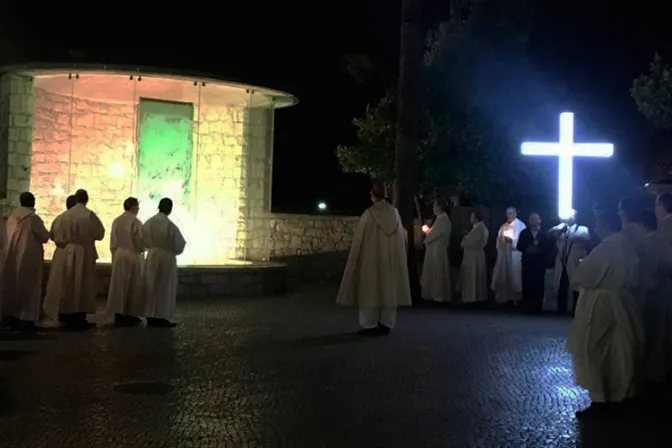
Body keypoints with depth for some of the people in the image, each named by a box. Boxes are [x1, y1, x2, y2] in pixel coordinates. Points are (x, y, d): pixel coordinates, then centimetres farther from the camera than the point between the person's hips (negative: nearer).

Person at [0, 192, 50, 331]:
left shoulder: (12, 217, 4)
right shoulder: (33, 218, -13)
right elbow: (44, 237, -9)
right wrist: (43, 231, 12)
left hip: (12, 257, 6)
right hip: (29, 257, -6)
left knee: (13, 286, 11)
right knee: (28, 287, 0)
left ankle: (13, 319, 14)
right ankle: (26, 319, 0)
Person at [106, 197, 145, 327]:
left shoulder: (116, 221, 4)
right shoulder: (136, 222, -14)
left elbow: (112, 243, 8)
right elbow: (141, 242, -13)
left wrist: (115, 255, 17)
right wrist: (142, 248, 9)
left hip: (119, 256, 6)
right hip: (133, 257, -6)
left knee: (119, 285, 9)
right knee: (132, 286, 2)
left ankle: (119, 315, 12)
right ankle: (130, 315, 4)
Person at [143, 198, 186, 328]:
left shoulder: (148, 223, -4)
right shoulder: (170, 225, -20)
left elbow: (144, 241, 8)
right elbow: (179, 244, -12)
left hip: (151, 257, 5)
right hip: (166, 258, -5)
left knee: (152, 287, 13)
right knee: (165, 288, 4)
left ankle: (151, 317, 17)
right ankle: (163, 318, 5)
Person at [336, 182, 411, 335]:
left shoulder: (369, 213, -11)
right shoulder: (394, 213, 2)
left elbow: (360, 239, -7)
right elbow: (401, 236, 9)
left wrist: (358, 258, 3)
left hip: (371, 258, -4)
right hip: (391, 258, 5)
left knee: (370, 289, 1)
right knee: (389, 290, 8)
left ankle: (370, 325, 1)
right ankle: (386, 324, 10)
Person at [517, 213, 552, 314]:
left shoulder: (544, 234, 1)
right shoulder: (524, 233, 8)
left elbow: (548, 247, -3)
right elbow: (519, 246, 3)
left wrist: (539, 249, -18)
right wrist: (527, 249, -14)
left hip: (539, 263, -1)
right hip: (527, 262, 1)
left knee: (538, 285, 1)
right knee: (527, 285, 0)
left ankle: (537, 307, 7)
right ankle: (527, 307, 7)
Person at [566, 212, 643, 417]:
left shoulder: (605, 249, -23)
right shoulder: (627, 247, 4)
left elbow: (584, 275, -17)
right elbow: (632, 277, 16)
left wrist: (580, 265, 2)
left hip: (600, 305, -9)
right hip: (620, 303, 9)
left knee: (592, 351, -1)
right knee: (615, 352, 15)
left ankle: (600, 399, -2)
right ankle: (617, 395, 23)